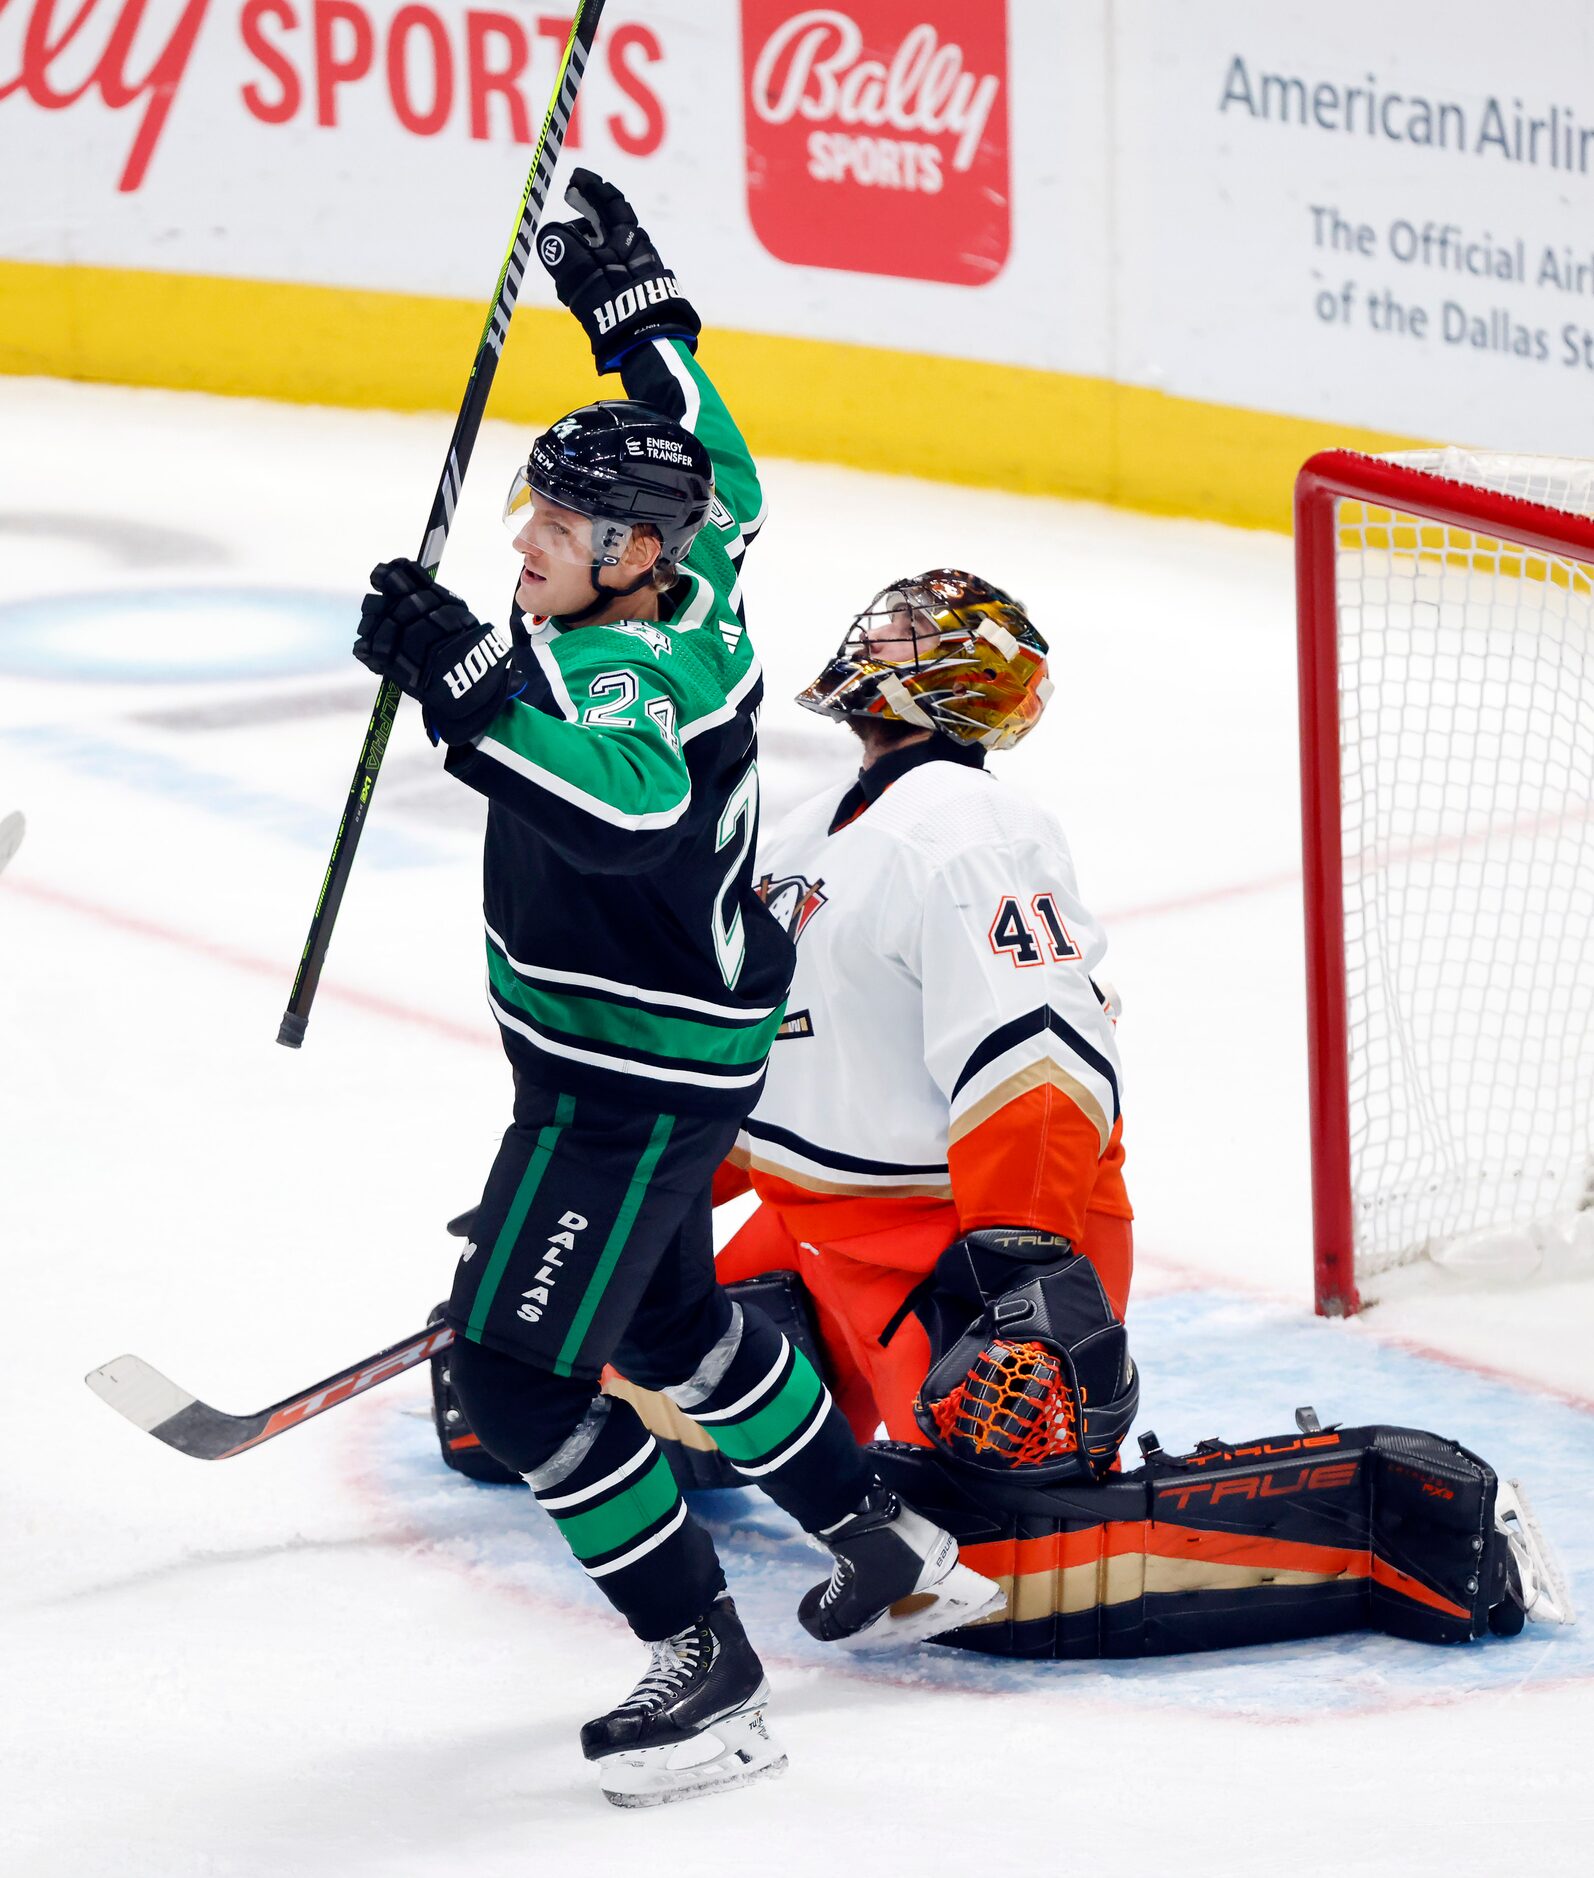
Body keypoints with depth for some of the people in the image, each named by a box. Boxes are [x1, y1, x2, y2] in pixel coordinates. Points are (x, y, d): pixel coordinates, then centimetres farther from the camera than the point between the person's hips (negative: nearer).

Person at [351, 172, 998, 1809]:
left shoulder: (621, 671, -28)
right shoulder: (687, 586, -1)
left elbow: (636, 811, -50)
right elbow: (711, 465, 21)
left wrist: (470, 688, -52)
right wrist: (631, 305, 25)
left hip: (634, 1084, -11)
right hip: (648, 1058, 11)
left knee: (515, 1372, -8)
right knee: (672, 1322, 27)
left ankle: (706, 1672, 0)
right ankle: (892, 1556, 41)